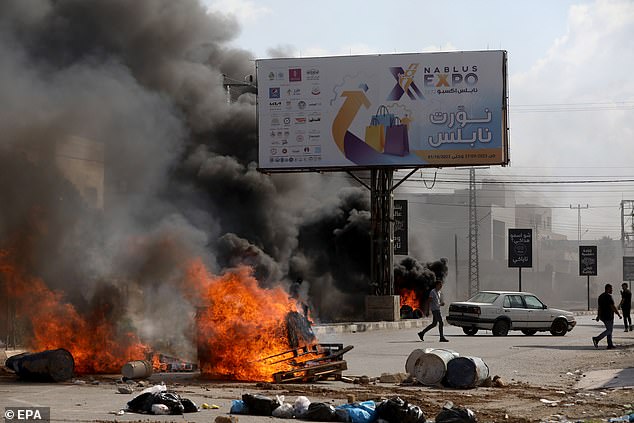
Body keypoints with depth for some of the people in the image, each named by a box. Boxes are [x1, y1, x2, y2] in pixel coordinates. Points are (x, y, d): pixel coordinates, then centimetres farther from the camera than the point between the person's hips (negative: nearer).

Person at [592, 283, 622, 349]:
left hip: (602, 316, 9)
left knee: (609, 330, 13)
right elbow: (613, 307, -17)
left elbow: (599, 307, 16)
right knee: (609, 330, -3)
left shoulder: (601, 296, 12)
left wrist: (598, 316, 21)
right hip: (608, 316, -9)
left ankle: (610, 345, 11)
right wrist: (618, 315, -10)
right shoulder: (609, 296, -15)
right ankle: (596, 339, -14)